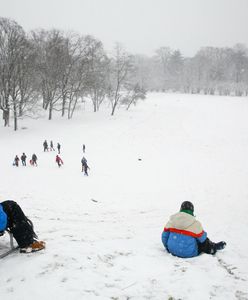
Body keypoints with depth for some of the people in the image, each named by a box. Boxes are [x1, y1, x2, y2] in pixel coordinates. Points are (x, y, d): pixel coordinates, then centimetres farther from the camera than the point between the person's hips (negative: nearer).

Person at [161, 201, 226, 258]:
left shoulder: (171, 221, -5)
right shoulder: (195, 224, -17)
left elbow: (164, 236, 4)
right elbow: (202, 238, -2)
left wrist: (167, 247, 22)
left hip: (173, 251, 5)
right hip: (188, 253, -5)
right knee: (204, 242, 19)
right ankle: (214, 248, 45)